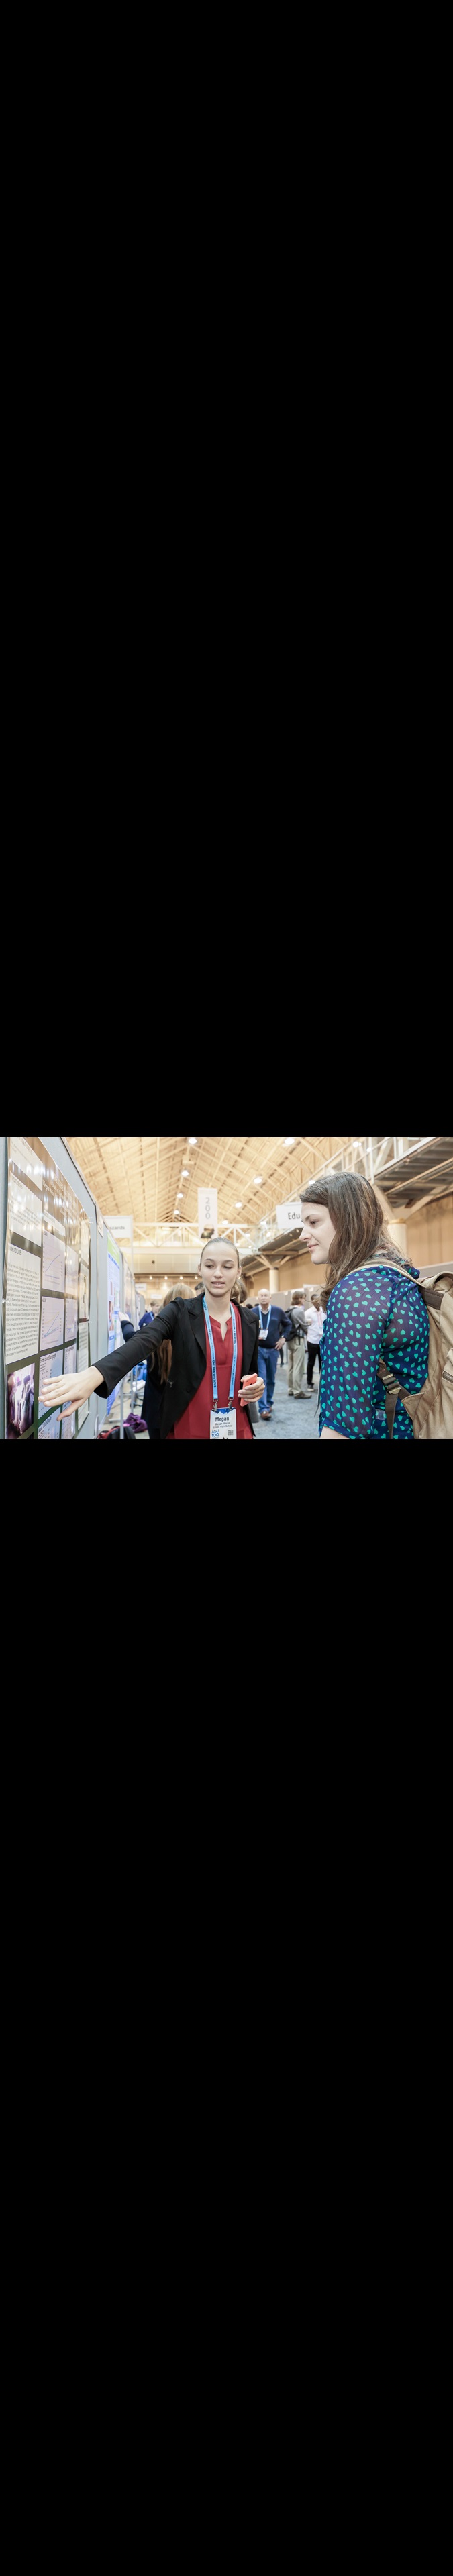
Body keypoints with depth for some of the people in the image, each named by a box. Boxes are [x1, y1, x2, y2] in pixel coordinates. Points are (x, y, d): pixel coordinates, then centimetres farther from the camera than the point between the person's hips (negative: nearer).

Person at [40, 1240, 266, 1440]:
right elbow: (142, 1342, -24)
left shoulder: (249, 1322, 3)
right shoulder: (181, 1312, -7)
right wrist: (94, 1375, -43)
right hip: (188, 1429, -2)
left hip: (237, 1429, 2)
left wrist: (256, 1386, -9)